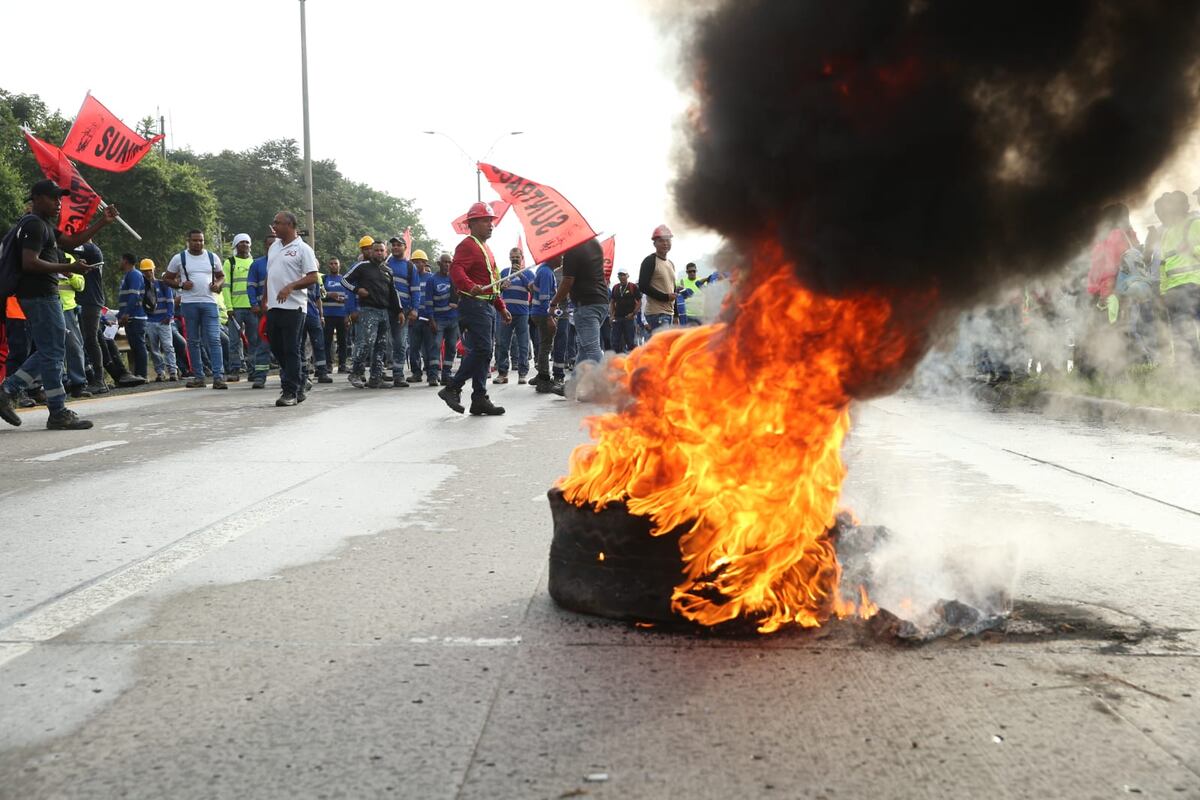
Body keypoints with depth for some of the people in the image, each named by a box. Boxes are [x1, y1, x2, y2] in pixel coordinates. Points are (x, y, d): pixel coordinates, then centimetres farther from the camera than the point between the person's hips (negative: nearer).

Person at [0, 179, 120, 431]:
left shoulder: (43, 225, 19)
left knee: (48, 352, 16)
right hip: (40, 296, -10)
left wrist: (103, 222, 16)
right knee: (52, 353, -6)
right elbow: (29, 263, -23)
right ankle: (58, 414, -2)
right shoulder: (33, 225, -13)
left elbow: (72, 241, 22)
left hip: (44, 295, 10)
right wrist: (70, 268, -24)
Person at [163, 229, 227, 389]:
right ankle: (198, 377, 11)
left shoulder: (212, 257, 10)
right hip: (189, 303, 0)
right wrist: (180, 285, -8)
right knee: (193, 341, 5)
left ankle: (218, 376, -13)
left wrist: (217, 284, -1)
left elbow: (221, 276, 21)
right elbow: (167, 278, 11)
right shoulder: (179, 258, 6)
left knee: (214, 340, -10)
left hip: (209, 302, 0)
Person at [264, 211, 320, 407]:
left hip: (293, 307, -8)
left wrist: (290, 287, -22)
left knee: (291, 350, -5)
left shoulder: (302, 249, -5)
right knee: (276, 348, 10)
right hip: (273, 307, 8)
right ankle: (297, 387, 20)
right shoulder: (274, 247, 18)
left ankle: (291, 392, -1)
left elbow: (312, 277, -11)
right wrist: (266, 299, 19)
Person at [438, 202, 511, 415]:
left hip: (488, 306, 10)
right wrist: (471, 287, -43)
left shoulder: (486, 249, 25)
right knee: (482, 350, -16)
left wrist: (502, 308, 26)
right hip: (475, 304, -10)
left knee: (482, 353, 8)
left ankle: (479, 400, 9)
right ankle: (452, 389, -8)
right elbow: (456, 270, -25)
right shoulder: (467, 245, -7)